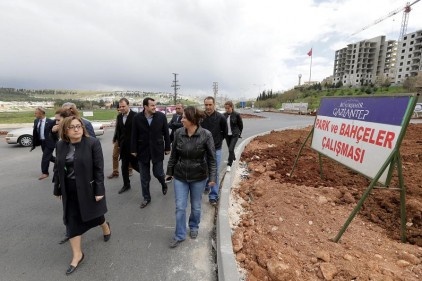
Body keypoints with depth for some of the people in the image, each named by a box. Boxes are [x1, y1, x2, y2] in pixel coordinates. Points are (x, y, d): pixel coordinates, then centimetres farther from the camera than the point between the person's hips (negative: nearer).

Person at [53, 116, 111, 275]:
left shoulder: (93, 143, -15)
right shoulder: (60, 146, 0)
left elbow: (99, 168, -14)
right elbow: (57, 168, 8)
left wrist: (99, 190, -16)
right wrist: (57, 189, 10)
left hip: (88, 188, -4)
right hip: (69, 190, 4)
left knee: (94, 215, 15)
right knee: (72, 221, 7)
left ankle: (105, 227, 49)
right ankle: (77, 255, 22)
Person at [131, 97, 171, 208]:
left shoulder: (161, 116, -7)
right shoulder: (137, 118, -5)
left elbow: (166, 133, -1)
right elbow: (134, 135, 0)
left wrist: (167, 147, 1)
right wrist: (134, 149, 0)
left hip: (157, 149, -1)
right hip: (143, 150, 1)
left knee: (158, 172, 5)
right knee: (144, 177, 10)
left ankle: (163, 184, 40)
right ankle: (146, 198, 27)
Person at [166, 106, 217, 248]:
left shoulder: (206, 135, -17)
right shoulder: (178, 133, -8)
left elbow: (211, 158, -10)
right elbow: (173, 154, 4)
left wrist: (213, 177, -12)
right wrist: (169, 171, 10)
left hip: (199, 177, -2)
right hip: (180, 176, 2)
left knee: (196, 206, 17)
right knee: (180, 207, 8)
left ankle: (194, 227, 45)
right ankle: (179, 235, 27)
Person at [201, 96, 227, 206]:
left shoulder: (220, 117, -11)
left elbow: (225, 131, 6)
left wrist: (218, 140, 8)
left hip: (216, 149, -2)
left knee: (215, 172, 1)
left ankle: (213, 196, 11)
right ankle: (206, 186, 42)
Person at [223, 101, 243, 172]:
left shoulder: (236, 115, -12)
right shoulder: (224, 115, -2)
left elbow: (241, 125, -1)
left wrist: (239, 133, 2)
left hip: (234, 135, -4)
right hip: (227, 135, 4)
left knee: (231, 149, -12)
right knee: (230, 149, 17)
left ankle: (229, 165, -1)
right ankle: (233, 158, 46)